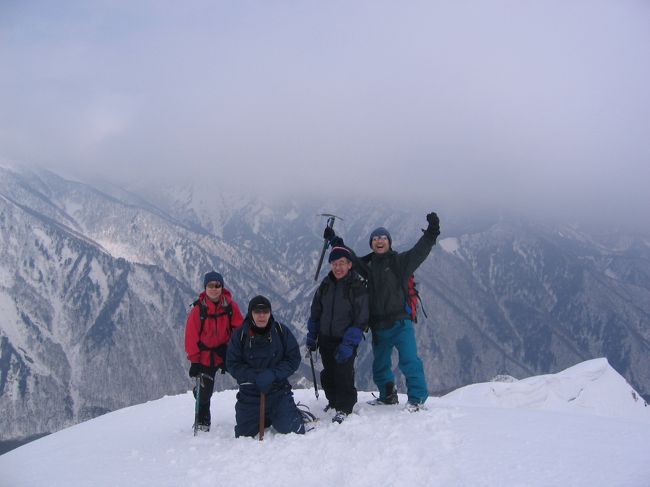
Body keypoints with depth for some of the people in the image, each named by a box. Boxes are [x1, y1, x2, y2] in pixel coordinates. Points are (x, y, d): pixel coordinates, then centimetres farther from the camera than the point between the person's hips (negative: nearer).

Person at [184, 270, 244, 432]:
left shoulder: (230, 306, -6)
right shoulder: (198, 309, -10)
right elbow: (191, 337, -7)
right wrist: (194, 360, -10)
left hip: (226, 352, 1)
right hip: (206, 356, -1)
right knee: (204, 392, 6)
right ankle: (202, 422, 29)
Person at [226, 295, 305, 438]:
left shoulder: (281, 331, -6)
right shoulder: (240, 335, -6)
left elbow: (294, 359, -5)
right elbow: (233, 364, -7)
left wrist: (273, 374, -20)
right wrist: (255, 376, -22)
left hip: (278, 390, -1)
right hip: (250, 393, 1)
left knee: (290, 429, -13)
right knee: (244, 434, 7)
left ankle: (294, 415, 22)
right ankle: (266, 420, 36)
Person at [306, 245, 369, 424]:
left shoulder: (358, 288, -12)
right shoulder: (325, 285, 4)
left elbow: (361, 320, -14)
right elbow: (315, 312, 14)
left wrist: (348, 344, -20)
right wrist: (311, 336, 12)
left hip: (346, 340, -5)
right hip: (326, 339, 5)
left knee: (343, 373, -11)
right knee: (328, 373, 14)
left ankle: (344, 408, 3)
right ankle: (333, 400, 34)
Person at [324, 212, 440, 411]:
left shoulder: (400, 261, -2)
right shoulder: (367, 264, 10)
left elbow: (419, 252, -14)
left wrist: (431, 233, -27)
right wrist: (334, 241, 18)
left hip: (400, 322, -5)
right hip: (378, 325, 6)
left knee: (409, 361, -12)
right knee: (380, 364, 17)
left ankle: (417, 397, -2)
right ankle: (388, 395, 35)